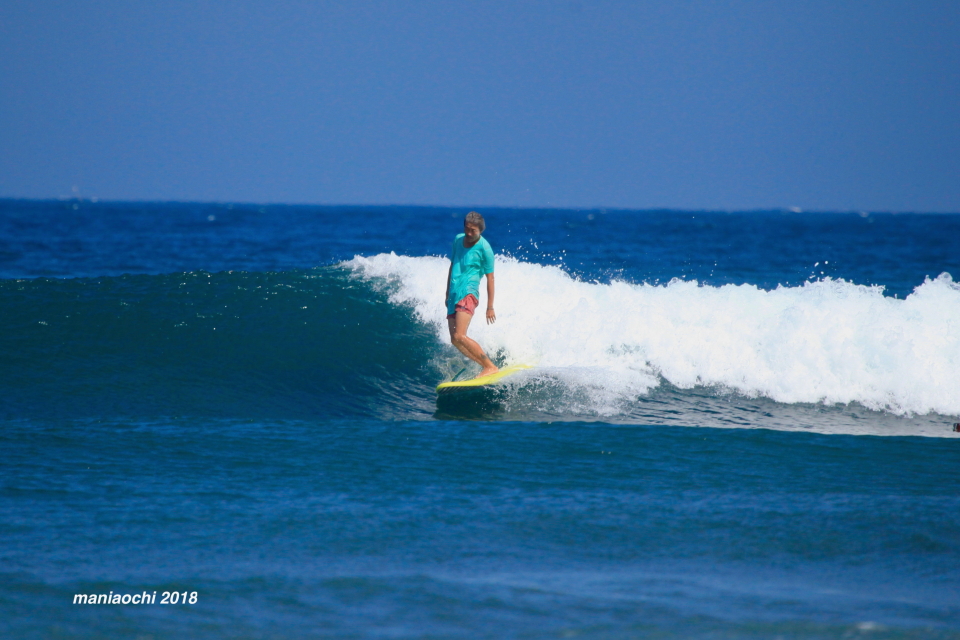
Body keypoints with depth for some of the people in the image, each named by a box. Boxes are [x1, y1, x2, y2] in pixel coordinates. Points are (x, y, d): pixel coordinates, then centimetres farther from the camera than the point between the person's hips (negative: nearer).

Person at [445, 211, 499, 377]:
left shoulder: (484, 248, -7)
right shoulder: (458, 240, 13)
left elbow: (490, 278, -5)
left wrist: (490, 307, -6)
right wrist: (447, 294, 26)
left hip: (468, 293, -8)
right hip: (454, 295, 8)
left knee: (459, 336, -20)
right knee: (455, 340, 1)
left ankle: (491, 367, -14)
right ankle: (486, 366, 6)